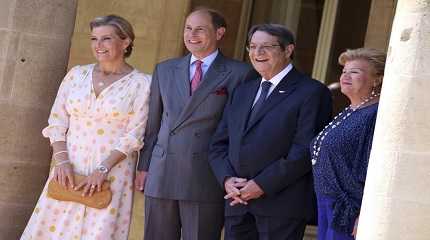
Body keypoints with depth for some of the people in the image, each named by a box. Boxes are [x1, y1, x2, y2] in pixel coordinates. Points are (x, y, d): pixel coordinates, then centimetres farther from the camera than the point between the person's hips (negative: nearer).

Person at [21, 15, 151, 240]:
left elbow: (134, 135, -7)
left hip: (112, 174, -3)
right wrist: (62, 161, -6)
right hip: (69, 170, 3)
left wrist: (103, 169, -14)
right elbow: (57, 122, 9)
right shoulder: (76, 75, 10)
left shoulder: (141, 83, -2)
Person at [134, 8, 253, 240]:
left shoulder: (239, 73, 0)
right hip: (161, 175, 4)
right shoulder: (164, 70, 14)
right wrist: (144, 167, 9)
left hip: (207, 179, -4)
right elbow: (153, 123, 15)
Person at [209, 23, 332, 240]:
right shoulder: (242, 92, 20)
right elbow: (219, 144, 17)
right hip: (237, 204, 6)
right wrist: (227, 179, -3)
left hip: (282, 205, -6)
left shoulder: (312, 92, -3)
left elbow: (306, 150, -12)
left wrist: (262, 185, -15)